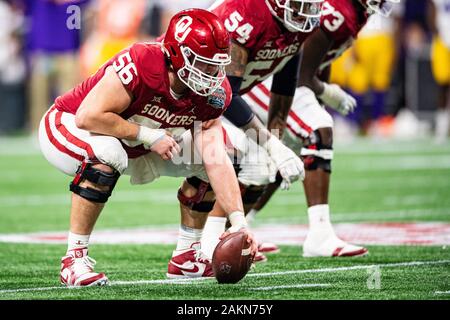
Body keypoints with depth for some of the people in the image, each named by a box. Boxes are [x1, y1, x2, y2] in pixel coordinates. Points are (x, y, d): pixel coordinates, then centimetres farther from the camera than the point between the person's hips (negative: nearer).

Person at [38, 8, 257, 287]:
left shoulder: (213, 94, -15)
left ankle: (187, 256, 10)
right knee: (107, 156, -39)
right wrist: (148, 135, -30)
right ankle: (75, 259, -28)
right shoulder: (141, 64, -35)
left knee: (204, 159, -2)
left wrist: (239, 221, -29)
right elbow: (88, 116, -36)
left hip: (131, 146, 7)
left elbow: (217, 160, -19)